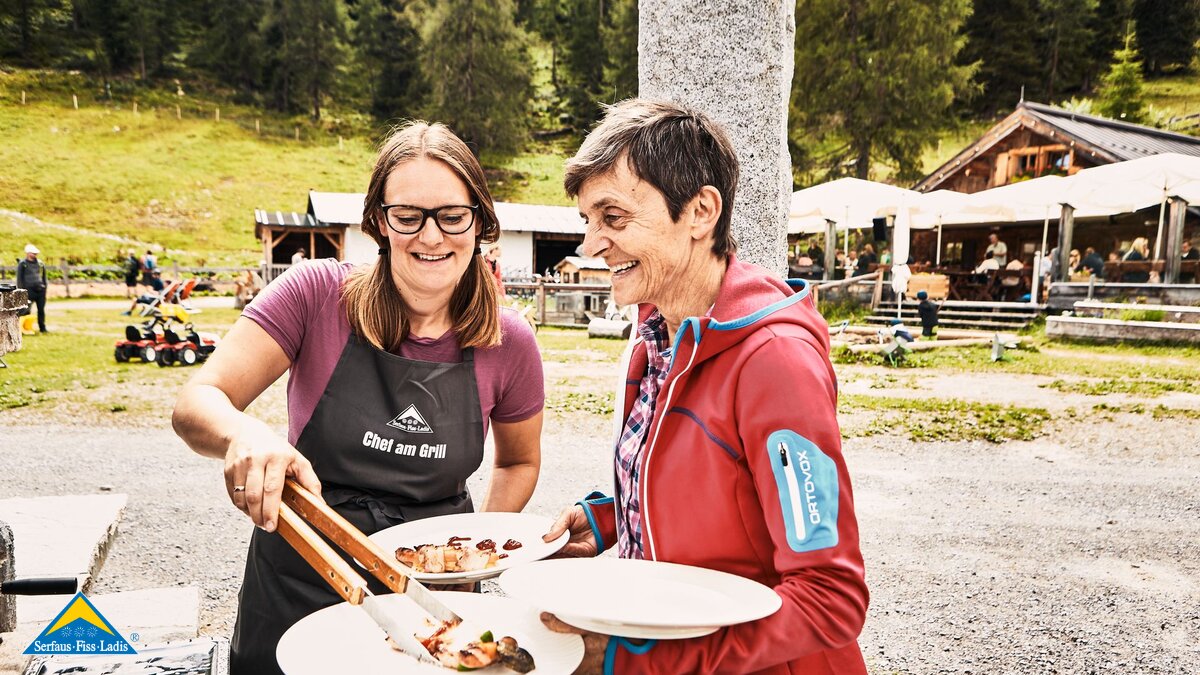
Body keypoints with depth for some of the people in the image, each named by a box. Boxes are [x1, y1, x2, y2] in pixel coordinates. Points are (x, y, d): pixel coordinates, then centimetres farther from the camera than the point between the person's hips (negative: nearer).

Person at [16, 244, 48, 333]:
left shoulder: (40, 263, 14)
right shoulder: (22, 264, 1)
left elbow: (44, 277, 20)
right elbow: (19, 279, 0)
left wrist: (44, 288, 13)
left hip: (40, 290, 4)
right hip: (29, 291, -4)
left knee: (41, 310, 5)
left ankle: (42, 328, 13)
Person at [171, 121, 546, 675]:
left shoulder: (507, 341, -7)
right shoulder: (316, 294, -13)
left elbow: (519, 462, 8)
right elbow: (195, 405, -17)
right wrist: (245, 436, -39)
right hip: (299, 585, -1)